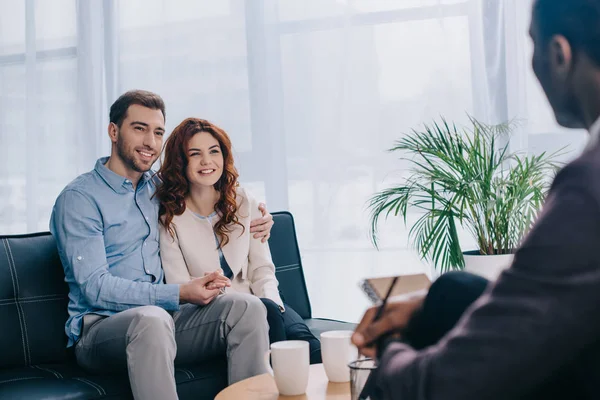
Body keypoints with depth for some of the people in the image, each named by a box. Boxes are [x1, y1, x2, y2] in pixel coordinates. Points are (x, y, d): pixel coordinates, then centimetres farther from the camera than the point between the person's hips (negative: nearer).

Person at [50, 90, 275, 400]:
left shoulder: (160, 188, 16)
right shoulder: (79, 198, -4)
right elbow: (95, 287, -13)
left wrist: (252, 221, 11)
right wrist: (179, 294, -21)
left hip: (165, 318, 6)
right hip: (100, 327, -5)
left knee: (245, 306, -19)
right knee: (151, 318, -39)